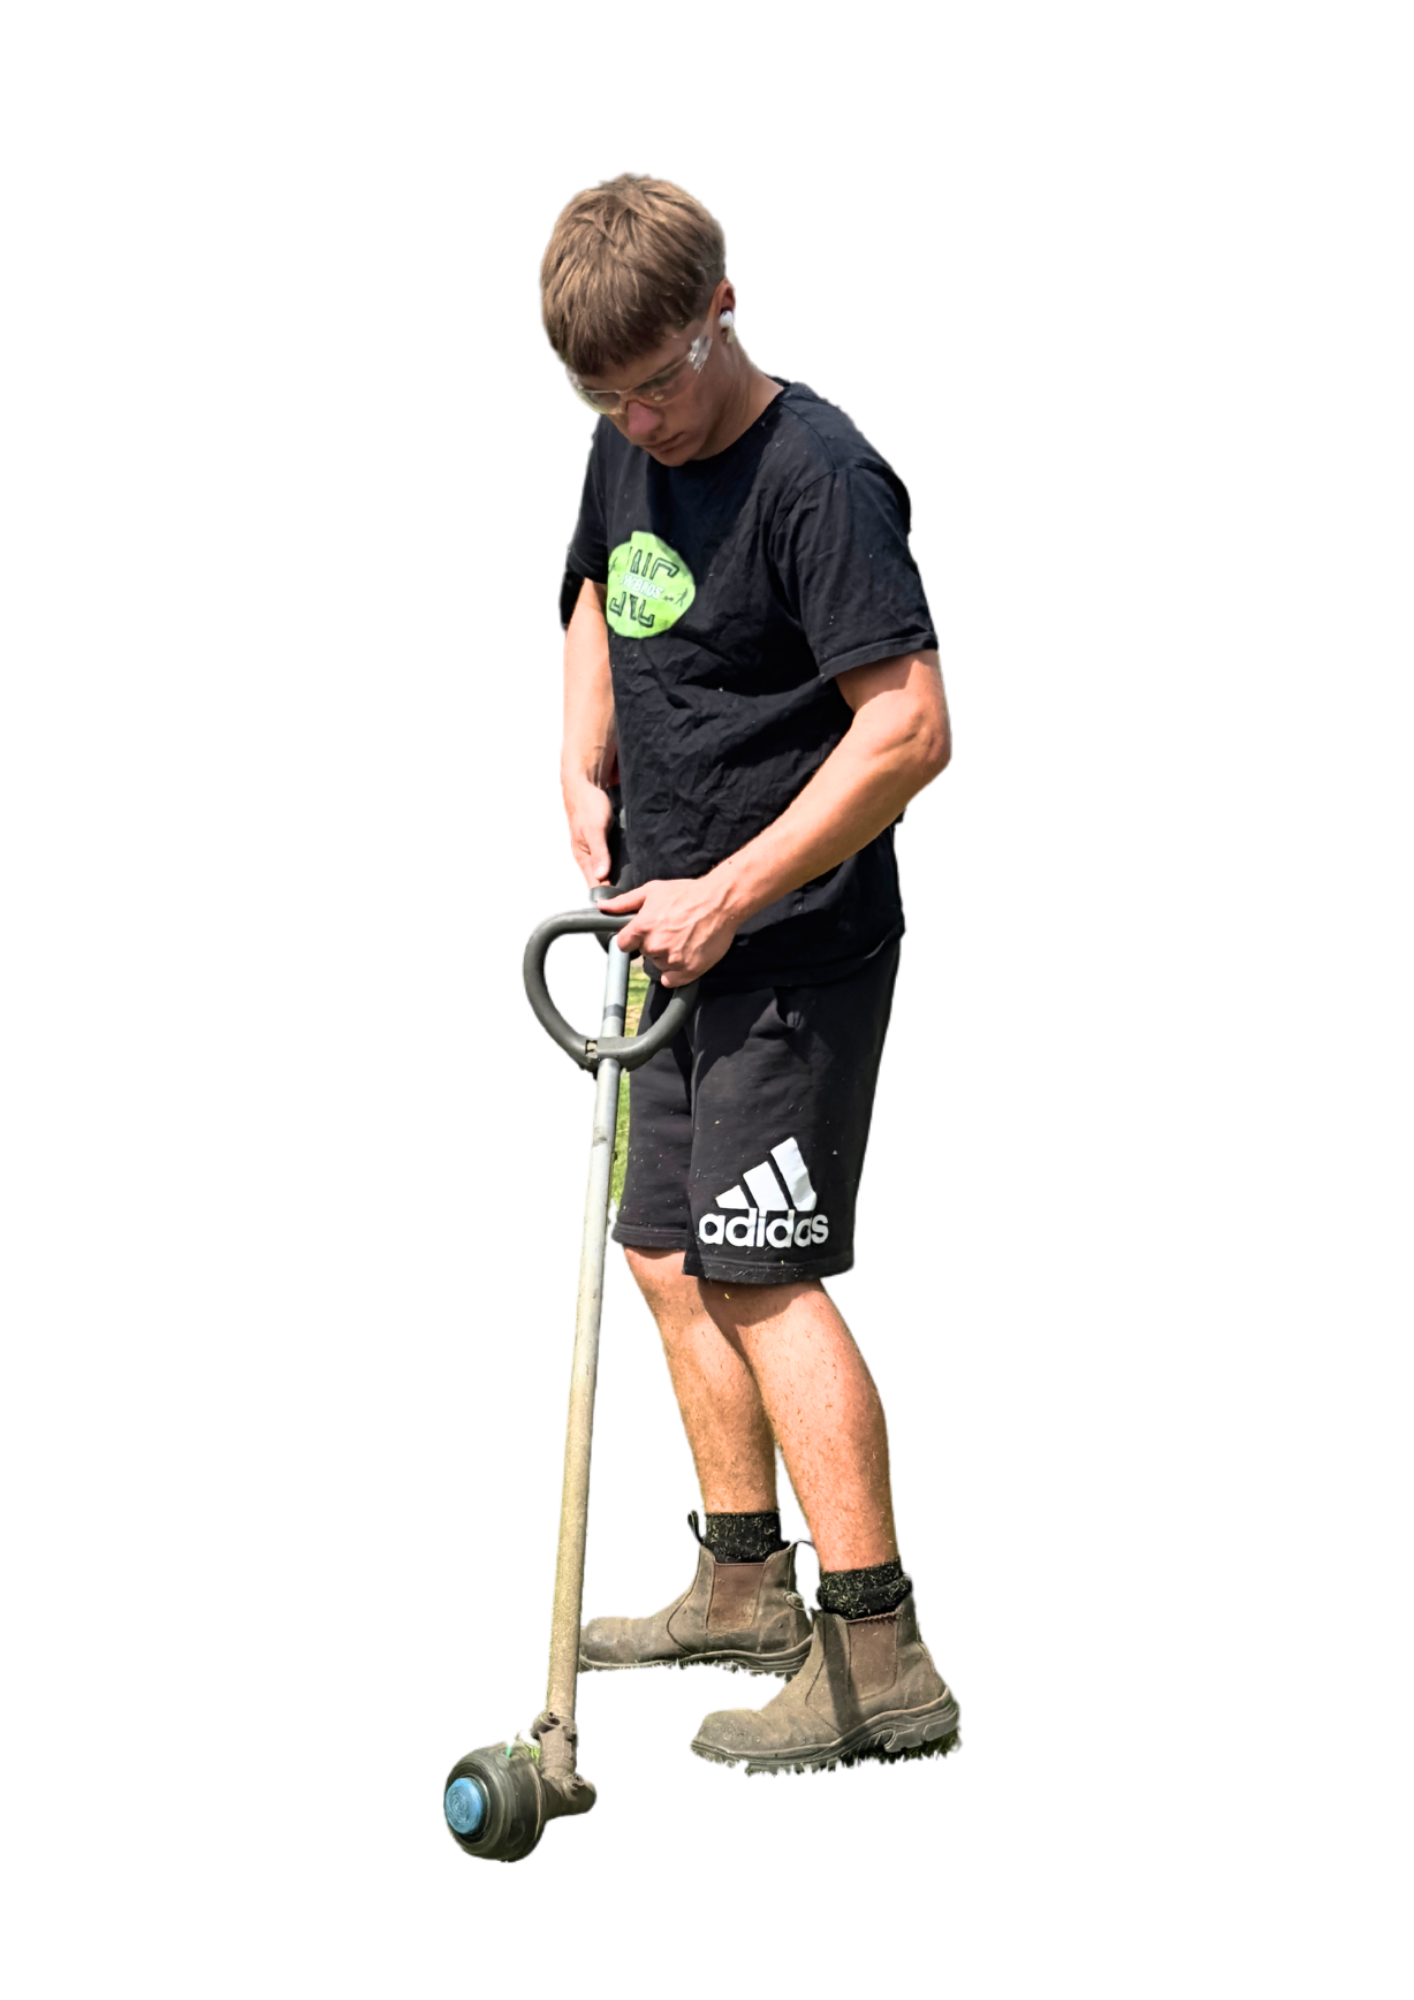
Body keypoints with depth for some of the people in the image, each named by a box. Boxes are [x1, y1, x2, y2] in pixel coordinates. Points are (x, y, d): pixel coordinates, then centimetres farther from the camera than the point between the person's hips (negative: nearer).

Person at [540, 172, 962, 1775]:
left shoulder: (815, 476, -20)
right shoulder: (626, 452, 7)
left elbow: (910, 726, -25)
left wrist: (730, 895, -23)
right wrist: (583, 771, 11)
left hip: (794, 942, -9)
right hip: (681, 936, 9)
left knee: (763, 1273, -13)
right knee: (668, 1255, 14)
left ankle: (878, 1656, -14)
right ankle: (742, 1589, 28)